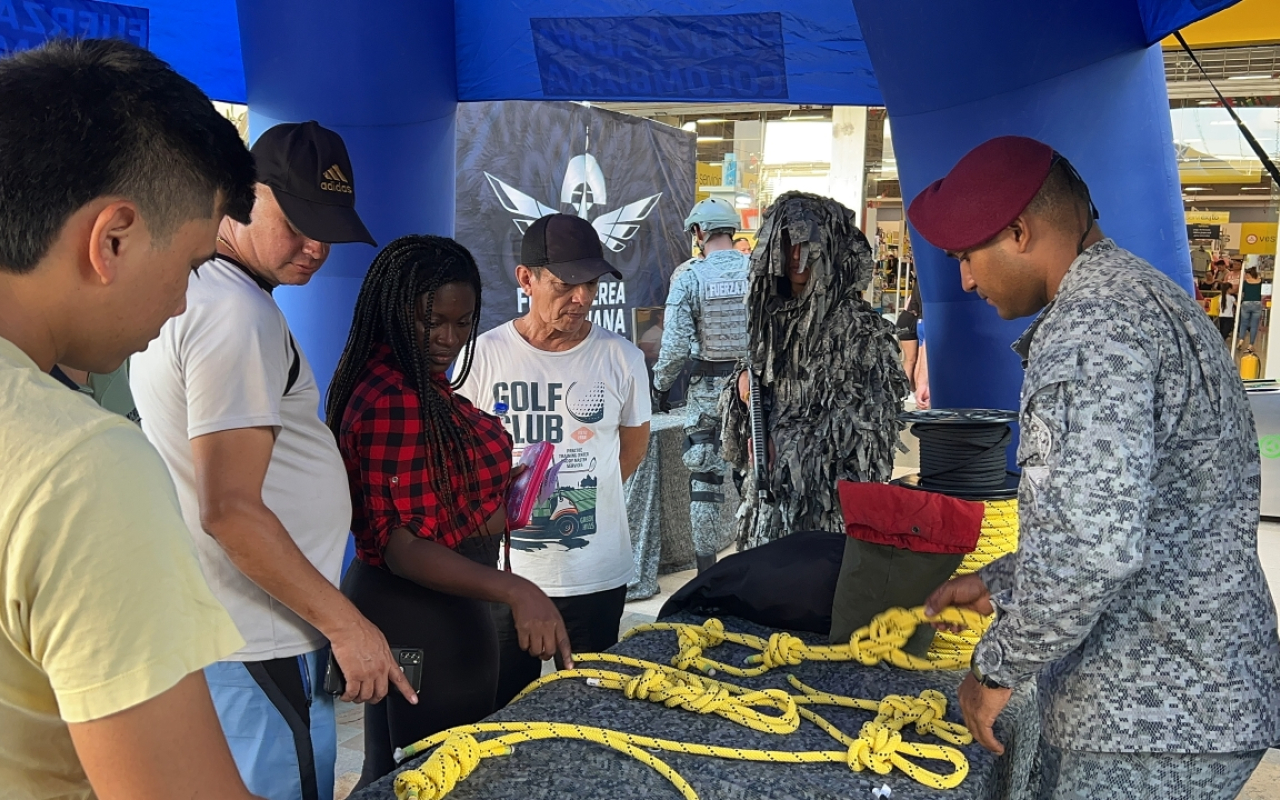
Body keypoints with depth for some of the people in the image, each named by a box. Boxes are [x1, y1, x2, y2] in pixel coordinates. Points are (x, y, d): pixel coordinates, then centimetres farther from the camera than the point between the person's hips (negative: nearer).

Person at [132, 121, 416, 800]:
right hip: (260, 644, -10)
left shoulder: (185, 294, 12)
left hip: (213, 629, 10)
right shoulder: (238, 314, -20)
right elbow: (229, 509, -24)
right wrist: (344, 623, -18)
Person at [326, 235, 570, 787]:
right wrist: (514, 591, -37)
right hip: (424, 616, -10)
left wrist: (496, 496, 5)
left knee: (396, 772, 23)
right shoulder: (393, 402, -23)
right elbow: (402, 546, -28)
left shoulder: (423, 384, 8)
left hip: (436, 607, 10)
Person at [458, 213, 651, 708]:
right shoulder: (484, 355, -4)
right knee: (501, 714, 10)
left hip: (595, 575, 1)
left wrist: (584, 496, 5)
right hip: (505, 572, 0)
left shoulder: (621, 358, -1)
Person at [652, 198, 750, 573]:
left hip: (707, 387, -2)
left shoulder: (689, 278, -10)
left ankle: (706, 567, 13)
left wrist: (661, 384, 4)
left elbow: (675, 345, -12)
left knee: (704, 479, 7)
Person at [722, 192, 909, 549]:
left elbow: (862, 421, -13)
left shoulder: (858, 327, -10)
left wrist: (785, 443, -11)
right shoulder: (773, 315, 11)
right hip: (770, 488, 7)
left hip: (828, 494, -7)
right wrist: (745, 382, 0)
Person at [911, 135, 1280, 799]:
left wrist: (998, 667, -16)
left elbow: (1093, 541, -31)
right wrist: (998, 584, 21)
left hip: (1154, 721, -10)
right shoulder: (1142, 297, 14)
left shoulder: (1089, 323, -20)